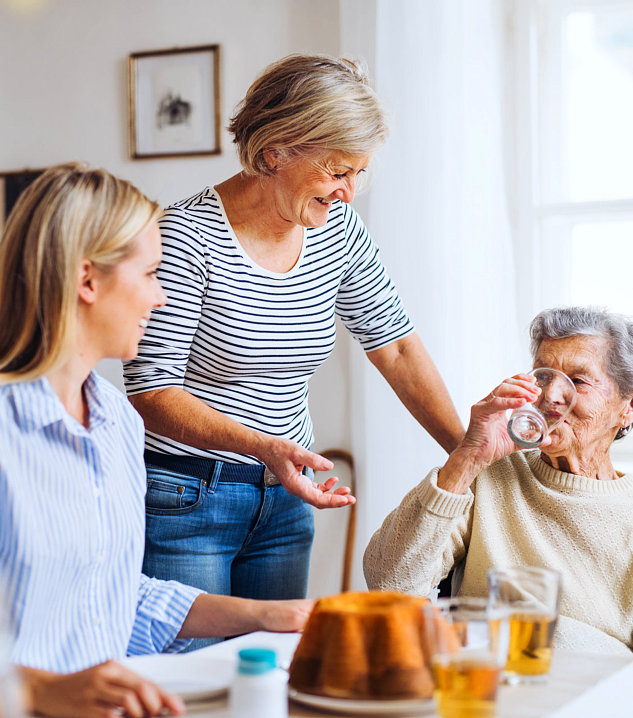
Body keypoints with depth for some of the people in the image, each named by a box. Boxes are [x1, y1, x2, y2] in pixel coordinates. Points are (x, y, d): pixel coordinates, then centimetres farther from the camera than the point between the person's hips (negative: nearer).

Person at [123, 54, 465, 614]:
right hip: (183, 501, -6)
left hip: (284, 498, 6)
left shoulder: (338, 230, 1)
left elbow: (396, 345, 8)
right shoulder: (189, 236, -18)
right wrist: (264, 446, -31)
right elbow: (150, 389, -18)